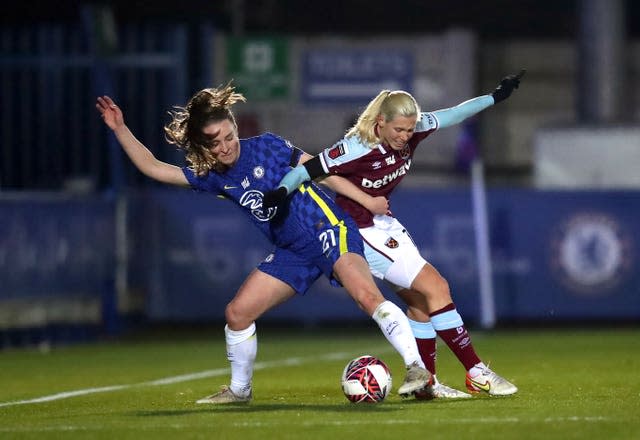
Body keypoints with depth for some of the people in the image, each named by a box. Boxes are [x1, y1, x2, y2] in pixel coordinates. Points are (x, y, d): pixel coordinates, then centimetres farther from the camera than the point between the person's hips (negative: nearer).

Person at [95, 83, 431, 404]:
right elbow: (153, 168, 7)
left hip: (328, 230, -6)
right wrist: (120, 128, 0)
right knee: (237, 313, 5)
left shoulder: (265, 146, -7)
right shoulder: (211, 177, 5)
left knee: (366, 295, -29)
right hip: (292, 252, 6)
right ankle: (239, 390, 24)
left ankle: (416, 368, -31)